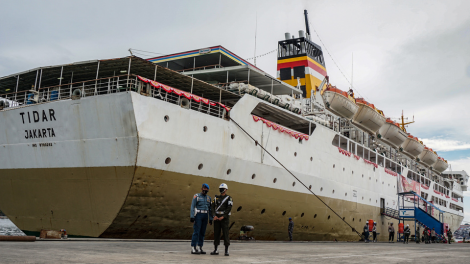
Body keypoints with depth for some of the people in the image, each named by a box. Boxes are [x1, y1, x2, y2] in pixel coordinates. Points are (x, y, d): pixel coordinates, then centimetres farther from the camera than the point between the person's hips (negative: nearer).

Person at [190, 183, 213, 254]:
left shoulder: (208, 198, 13)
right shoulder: (196, 196, -4)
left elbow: (209, 209, 14)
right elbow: (192, 207, -9)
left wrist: (210, 219, 9)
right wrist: (192, 217, -17)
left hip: (205, 216, 6)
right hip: (198, 215, -6)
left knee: (202, 232, 5)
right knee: (196, 232, -10)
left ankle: (200, 248, 10)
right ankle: (193, 249, -8)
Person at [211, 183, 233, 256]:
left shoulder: (229, 198, -3)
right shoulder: (216, 198, 11)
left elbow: (229, 209, -13)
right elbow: (213, 207, 4)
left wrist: (223, 217, -20)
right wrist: (214, 216, -13)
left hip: (224, 218, -4)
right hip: (217, 217, 4)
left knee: (225, 233, -7)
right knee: (216, 233, 4)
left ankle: (226, 251, -3)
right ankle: (215, 250, 11)